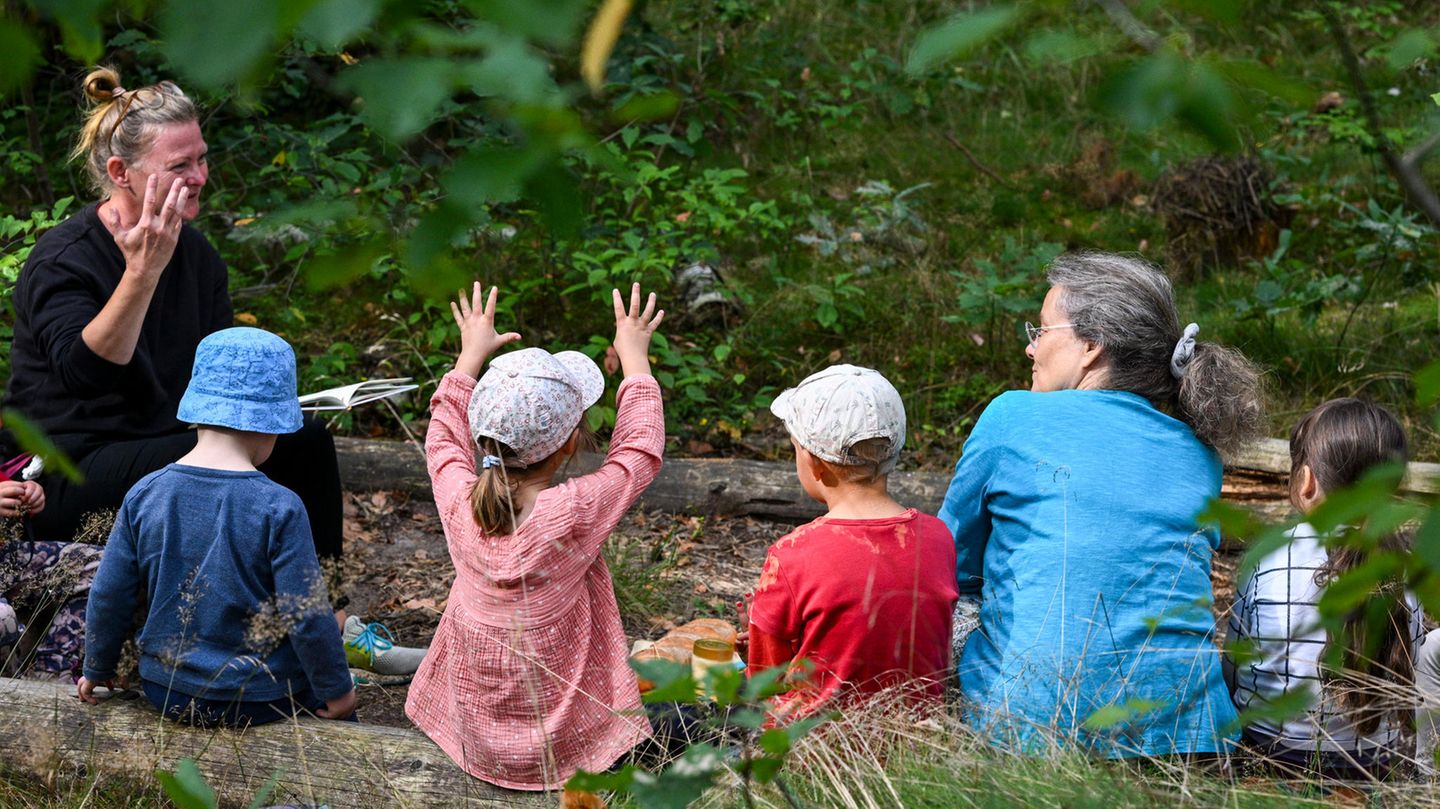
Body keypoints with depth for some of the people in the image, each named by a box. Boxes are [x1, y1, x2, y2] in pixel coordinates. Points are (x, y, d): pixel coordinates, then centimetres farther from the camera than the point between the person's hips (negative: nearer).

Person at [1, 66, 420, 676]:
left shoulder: (195, 254, 7)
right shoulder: (62, 260, -17)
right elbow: (84, 369, -35)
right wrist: (142, 272, -44)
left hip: (163, 453, 8)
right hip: (68, 479, -8)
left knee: (303, 439, -9)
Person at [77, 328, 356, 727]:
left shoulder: (144, 495, -7)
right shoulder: (278, 507, -19)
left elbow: (108, 596, 0)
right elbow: (306, 615, -16)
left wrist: (97, 670, 16)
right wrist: (337, 690, -2)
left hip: (167, 694, 5)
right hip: (261, 701, -5)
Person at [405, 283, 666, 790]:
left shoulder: (459, 504, -14)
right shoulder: (576, 514, -25)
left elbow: (444, 437, 10)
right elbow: (639, 453, -4)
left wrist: (471, 355, 21)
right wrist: (634, 359, 7)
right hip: (561, 745, -5)